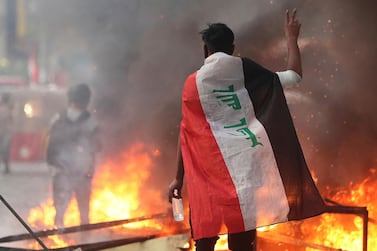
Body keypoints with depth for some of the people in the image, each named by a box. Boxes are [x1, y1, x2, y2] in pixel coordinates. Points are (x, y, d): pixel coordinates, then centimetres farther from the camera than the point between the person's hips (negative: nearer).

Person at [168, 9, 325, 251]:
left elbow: (187, 133, 8)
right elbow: (294, 76, 16)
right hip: (249, 161, 1)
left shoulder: (193, 83, 6)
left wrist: (179, 178, 14)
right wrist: (292, 37, 29)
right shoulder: (247, 72, 7)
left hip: (212, 168, -1)